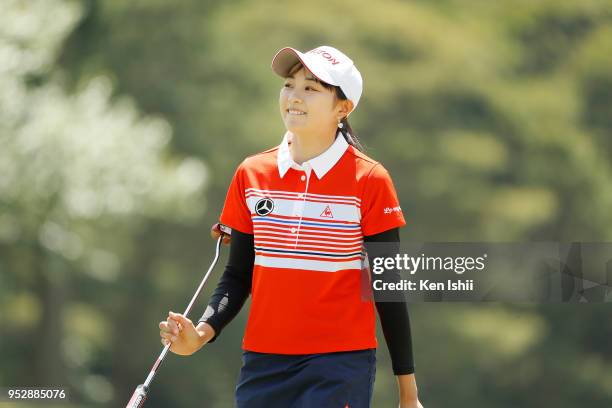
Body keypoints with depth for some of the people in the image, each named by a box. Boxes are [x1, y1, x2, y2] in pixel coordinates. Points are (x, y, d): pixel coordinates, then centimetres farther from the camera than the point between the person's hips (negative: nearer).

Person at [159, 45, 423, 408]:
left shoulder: (369, 180, -4)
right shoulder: (251, 174, 7)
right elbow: (238, 275, 12)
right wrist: (203, 331, -7)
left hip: (340, 366, -4)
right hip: (263, 364, 4)